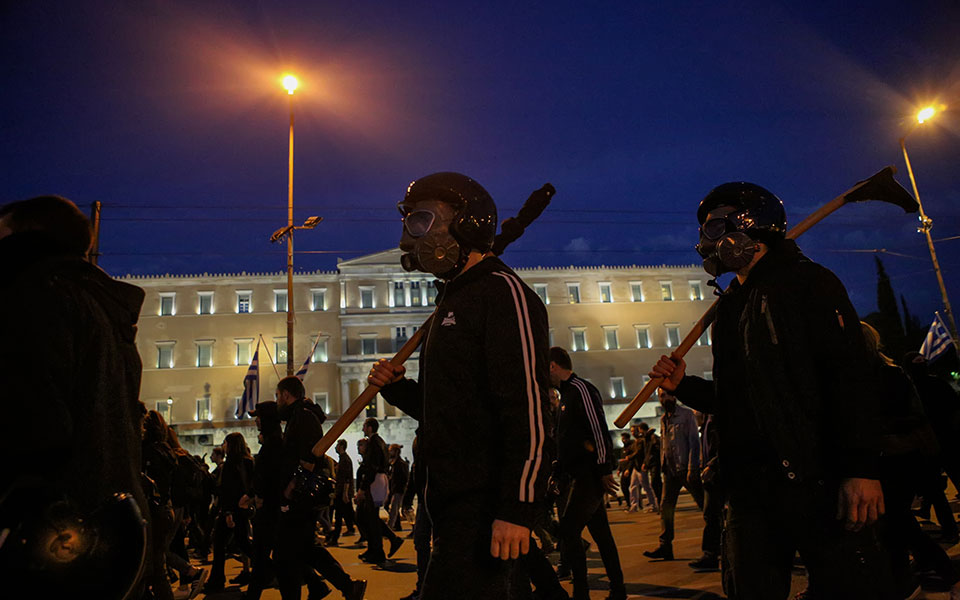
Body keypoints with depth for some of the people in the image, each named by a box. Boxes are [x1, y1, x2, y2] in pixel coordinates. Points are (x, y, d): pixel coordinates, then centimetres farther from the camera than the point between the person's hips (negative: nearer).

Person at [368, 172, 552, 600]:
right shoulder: (454, 300, 20)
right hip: (457, 504, 9)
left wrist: (517, 509, -23)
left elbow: (528, 409, -19)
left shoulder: (503, 292, -11)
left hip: (486, 507, -9)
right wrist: (398, 388, 9)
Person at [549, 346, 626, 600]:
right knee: (601, 533, 12)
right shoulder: (567, 394, 20)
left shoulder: (580, 389, -10)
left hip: (589, 476, -10)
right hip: (577, 476, 10)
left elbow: (599, 430, -17)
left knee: (567, 533, -12)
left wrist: (604, 470, -19)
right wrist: (558, 470, 21)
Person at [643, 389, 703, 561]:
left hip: (686, 468, -6)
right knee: (665, 507, 0)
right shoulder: (663, 419, 15)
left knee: (704, 504, 3)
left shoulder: (686, 414, -5)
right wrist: (662, 466, 11)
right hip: (670, 470, 6)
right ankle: (665, 546, 1)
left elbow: (694, 442, -10)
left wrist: (691, 468, -16)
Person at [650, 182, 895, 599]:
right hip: (751, 487, 7)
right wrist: (683, 386, 8)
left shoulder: (806, 282, 0)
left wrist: (862, 468, -21)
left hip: (816, 481, -7)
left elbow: (852, 374, -12)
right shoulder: (731, 307, 21)